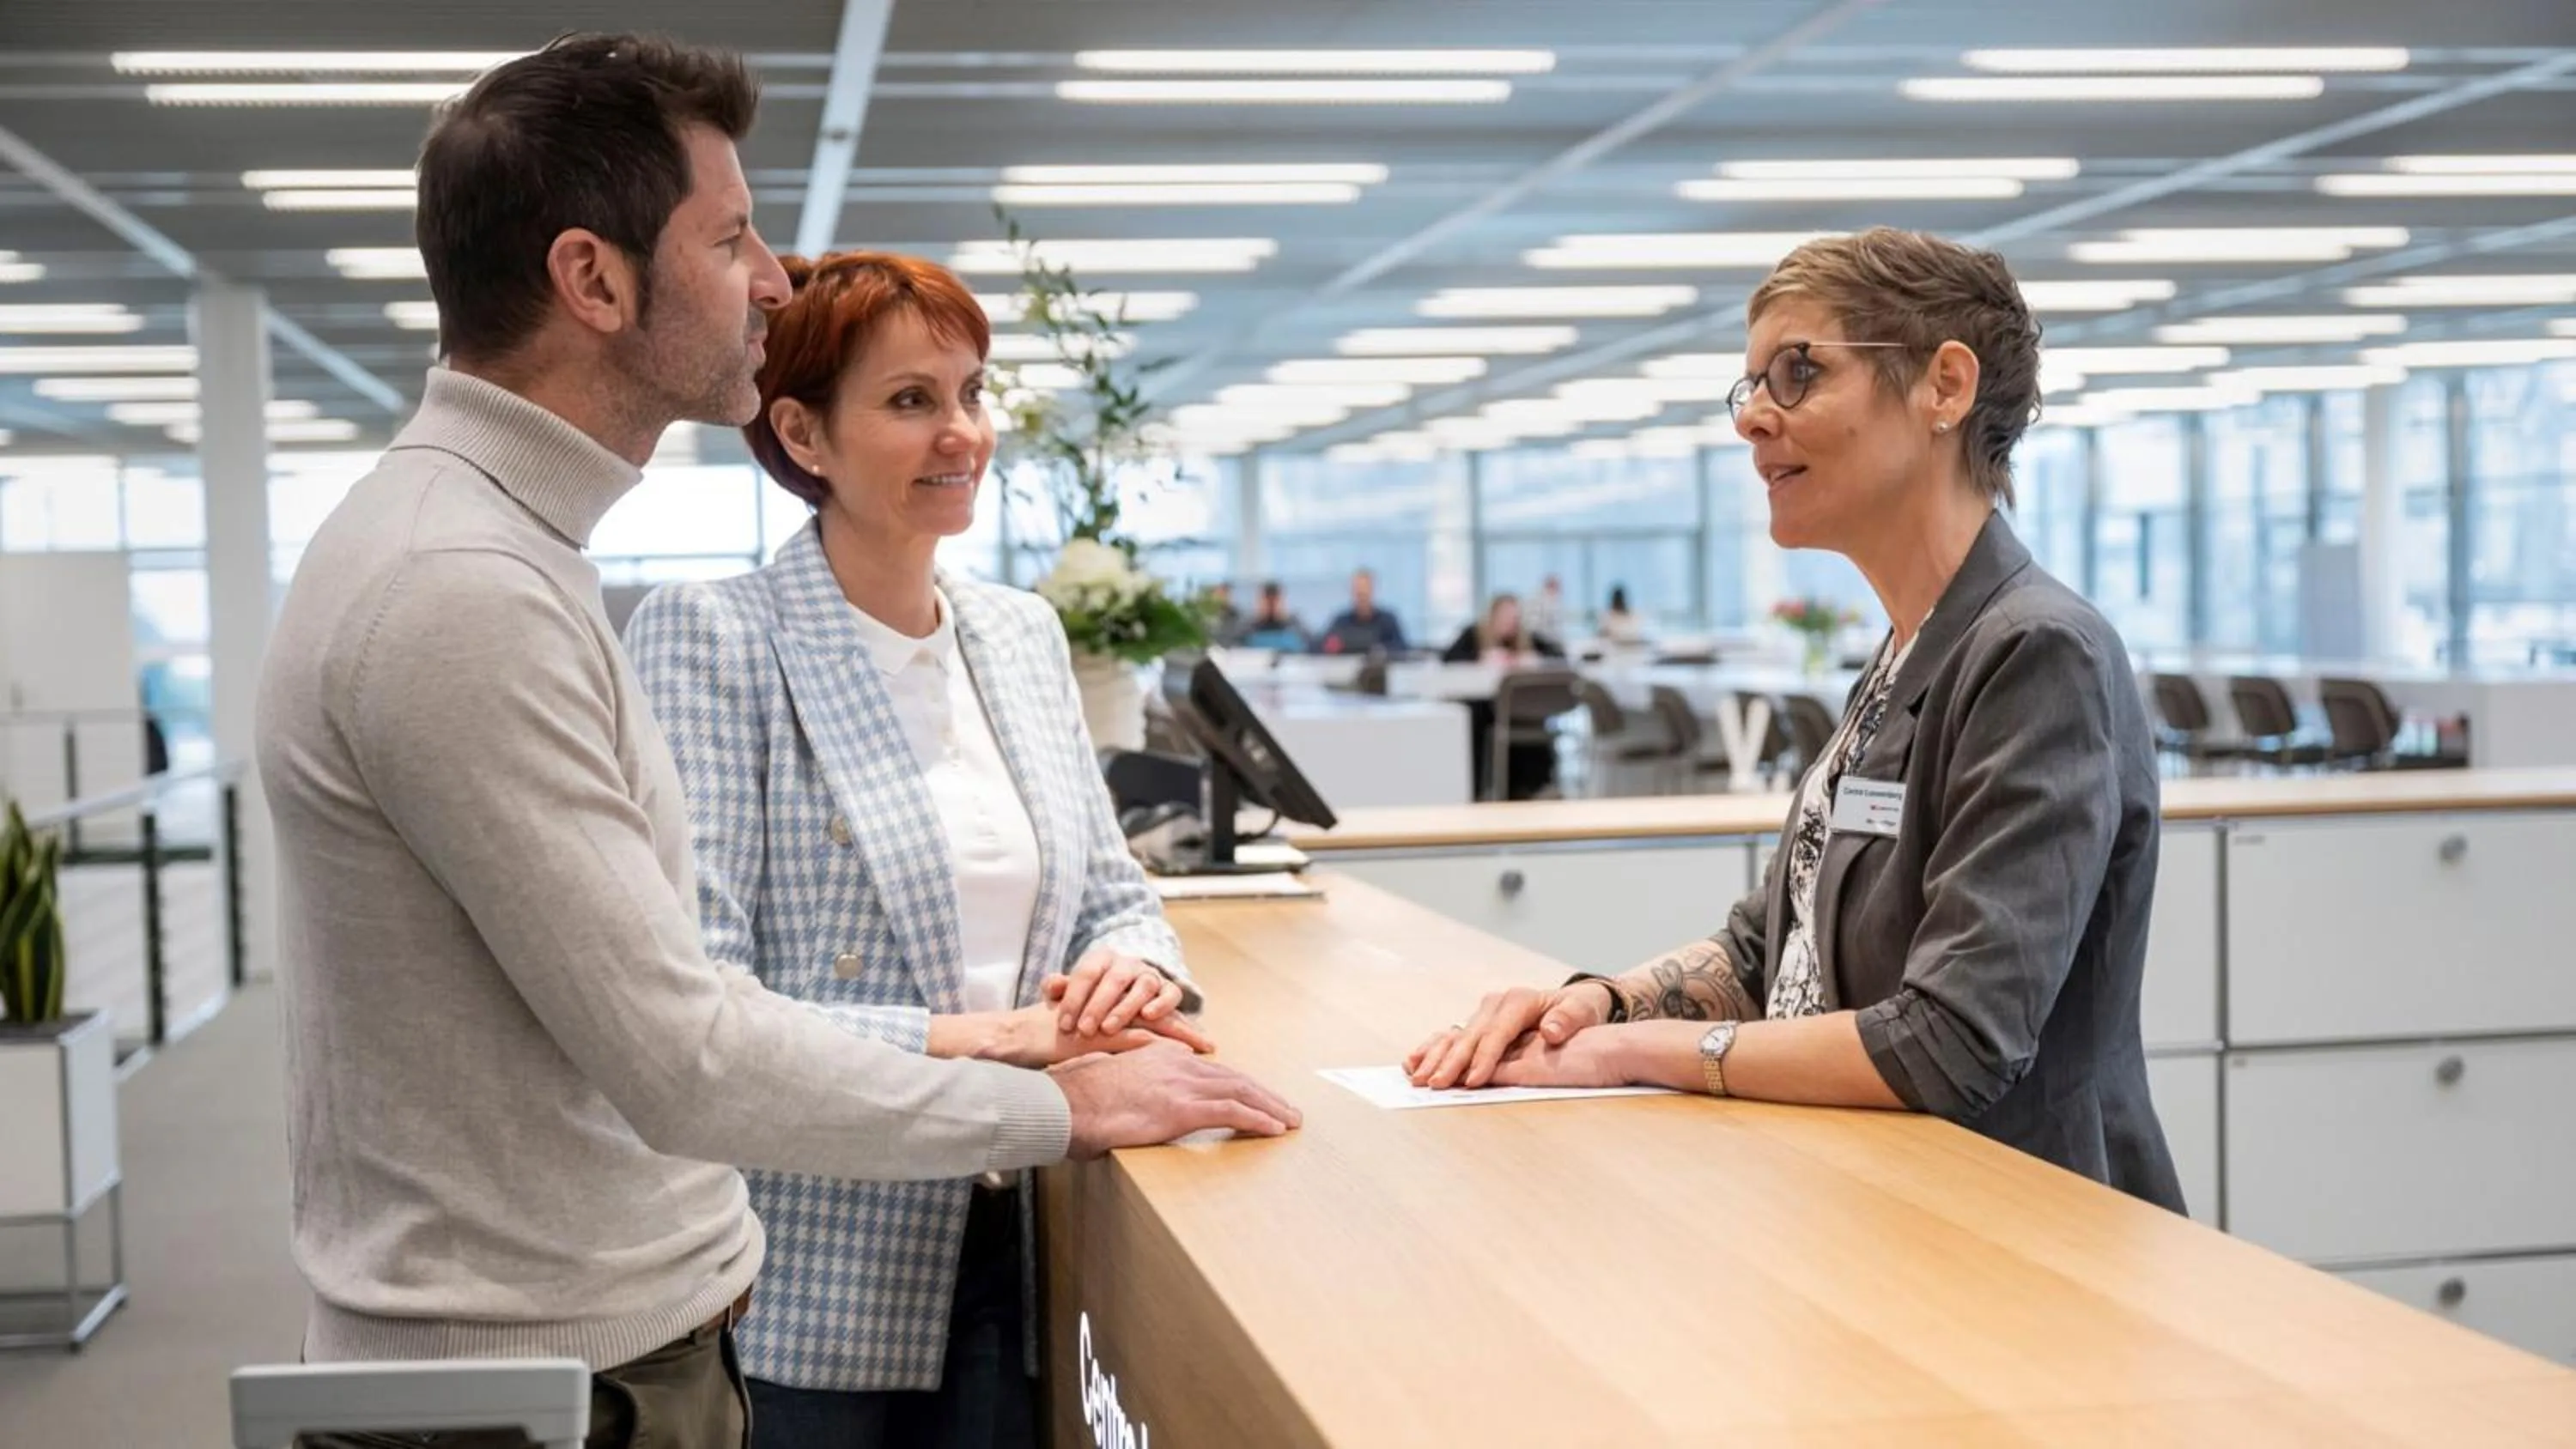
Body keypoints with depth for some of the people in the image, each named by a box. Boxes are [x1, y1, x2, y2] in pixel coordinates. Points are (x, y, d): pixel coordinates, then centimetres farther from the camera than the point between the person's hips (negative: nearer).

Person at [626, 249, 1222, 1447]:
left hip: (1005, 1250, 6)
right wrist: (981, 1041, -24)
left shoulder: (1023, 633, 9)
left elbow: (1112, 892, 14)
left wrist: (1134, 971, -9)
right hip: (807, 1293, -5)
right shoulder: (710, 637, -12)